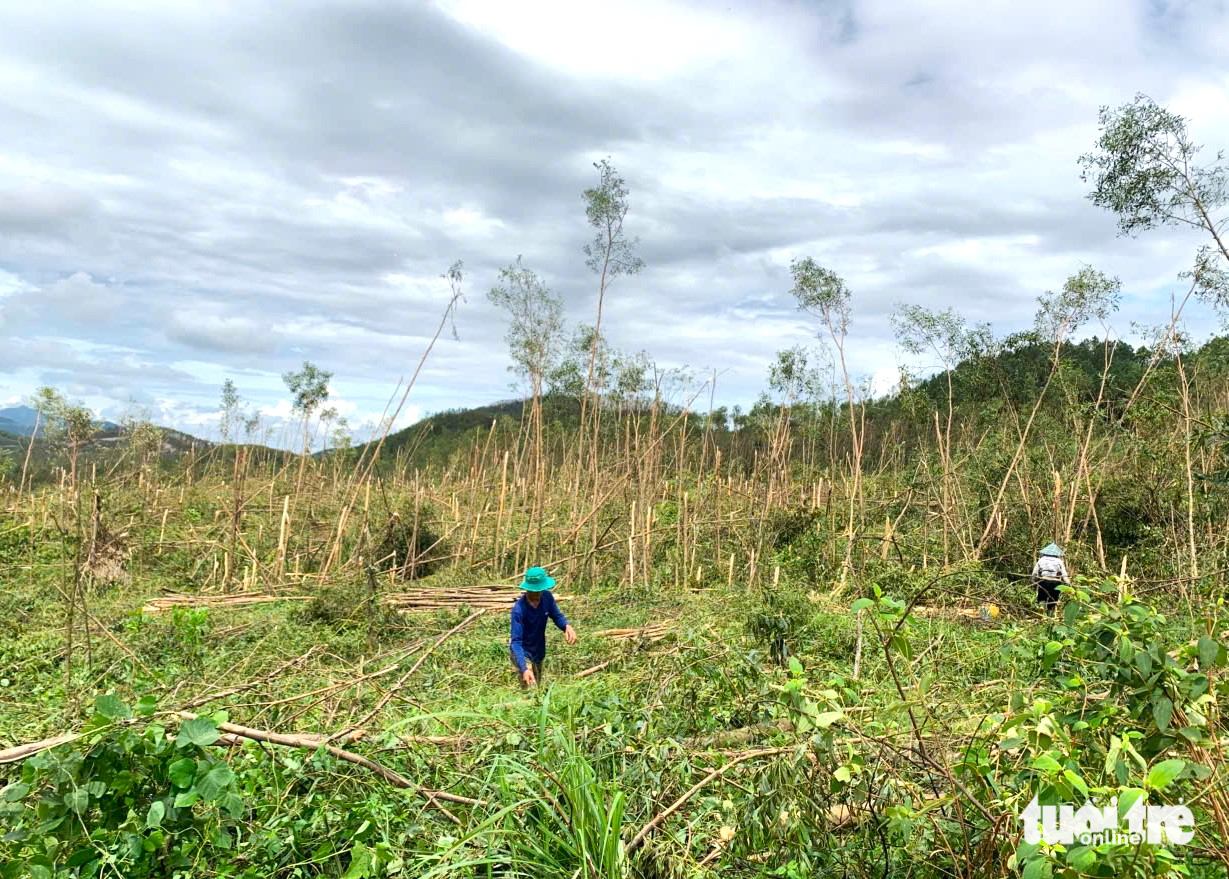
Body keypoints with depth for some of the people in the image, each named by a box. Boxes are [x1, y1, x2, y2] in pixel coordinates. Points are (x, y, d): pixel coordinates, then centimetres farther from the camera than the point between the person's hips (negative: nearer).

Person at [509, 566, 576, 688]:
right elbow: (516, 642, -33)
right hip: (523, 653, -7)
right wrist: (524, 669, -46)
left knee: (537, 687, 23)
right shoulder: (519, 610, -32)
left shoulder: (547, 597, -16)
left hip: (539, 652, 7)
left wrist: (567, 626, -28)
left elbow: (557, 616, -3)